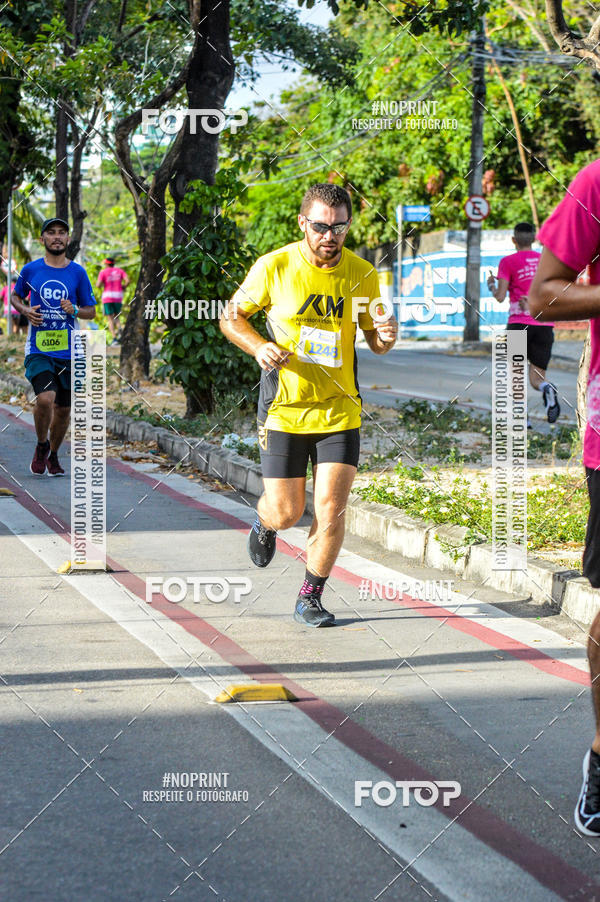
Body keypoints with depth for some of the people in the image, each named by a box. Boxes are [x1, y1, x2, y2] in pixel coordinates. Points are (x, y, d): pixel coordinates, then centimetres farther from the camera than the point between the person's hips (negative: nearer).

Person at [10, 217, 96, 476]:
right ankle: (41, 445, 5)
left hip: (69, 351, 2)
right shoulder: (30, 270, 2)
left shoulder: (77, 272, 3)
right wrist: (25, 310, -3)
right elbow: (15, 296, 19)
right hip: (38, 349, -2)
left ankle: (53, 455, 32)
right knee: (45, 399, -22)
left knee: (63, 408, 8)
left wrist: (74, 310, -12)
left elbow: (91, 311, 10)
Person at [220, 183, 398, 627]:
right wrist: (259, 347, -15)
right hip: (284, 408, -1)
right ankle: (265, 523, 41)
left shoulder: (362, 274, -1)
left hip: (340, 410, 1)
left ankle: (310, 598, 14)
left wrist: (386, 336, -15)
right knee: (286, 512, 3)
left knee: (331, 511, -7)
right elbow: (231, 317, 4)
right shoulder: (274, 267, -8)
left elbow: (375, 342, 10)